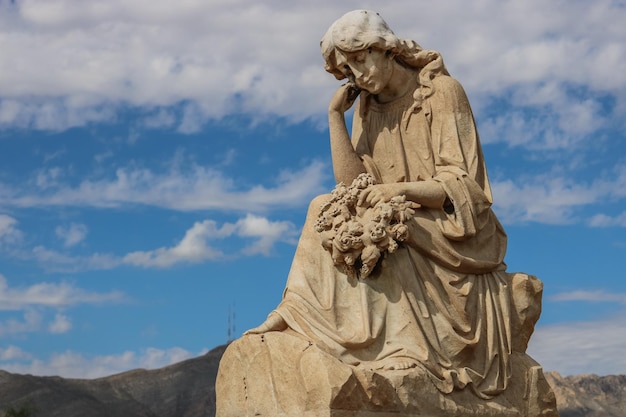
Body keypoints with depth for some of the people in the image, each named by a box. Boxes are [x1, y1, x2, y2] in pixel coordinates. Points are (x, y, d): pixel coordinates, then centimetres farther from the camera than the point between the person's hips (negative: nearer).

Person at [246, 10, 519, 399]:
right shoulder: (368, 105, 7)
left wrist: (403, 189, -32)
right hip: (400, 230, 6)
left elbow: (460, 185, -16)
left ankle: (295, 313, -23)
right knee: (325, 210, -16)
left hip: (453, 231, -6)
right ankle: (293, 313, -21)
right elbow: (353, 182, -4)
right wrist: (335, 114, -10)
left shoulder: (443, 92, -10)